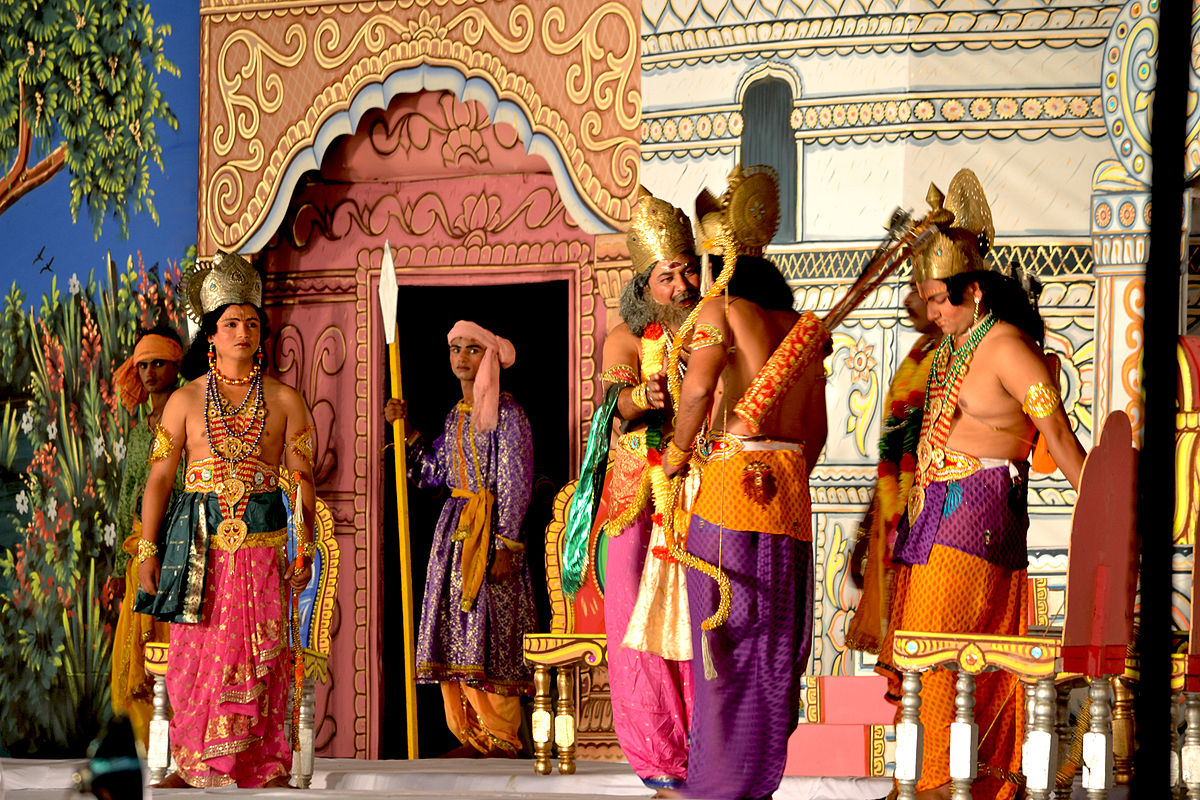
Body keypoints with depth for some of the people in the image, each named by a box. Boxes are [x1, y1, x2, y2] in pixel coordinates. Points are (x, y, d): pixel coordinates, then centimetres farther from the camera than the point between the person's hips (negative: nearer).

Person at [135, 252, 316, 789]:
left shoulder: (285, 400, 7)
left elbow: (302, 478, 7)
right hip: (199, 539, 0)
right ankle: (190, 764, 8)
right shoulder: (185, 400, 7)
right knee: (194, 652, -1)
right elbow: (159, 477, 6)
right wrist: (147, 550, 1)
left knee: (262, 653, -2)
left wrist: (304, 548, 1)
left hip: (262, 540, 0)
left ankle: (265, 766, 5)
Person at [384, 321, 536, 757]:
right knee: (458, 625, 5)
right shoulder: (457, 415, 16)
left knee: (490, 627, -8)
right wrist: (405, 430, 11)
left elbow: (515, 484, -12)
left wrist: (506, 546, -18)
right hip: (455, 527, 8)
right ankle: (473, 735, 9)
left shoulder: (505, 413, -8)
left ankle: (503, 740, -3)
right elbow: (431, 472, 17)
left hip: (491, 529, -8)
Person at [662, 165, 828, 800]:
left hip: (733, 479, -6)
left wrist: (676, 454, -2)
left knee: (728, 637, -2)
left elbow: (697, 390, -16)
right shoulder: (802, 326, 17)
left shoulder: (722, 308, -2)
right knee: (776, 640, 11)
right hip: (790, 494, 6)